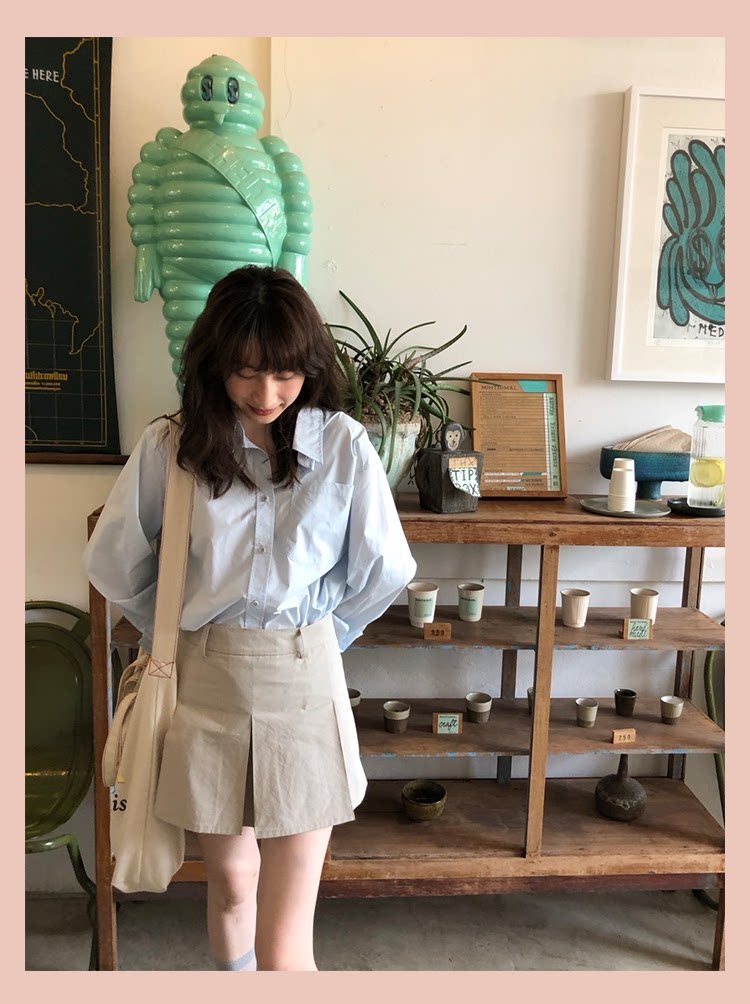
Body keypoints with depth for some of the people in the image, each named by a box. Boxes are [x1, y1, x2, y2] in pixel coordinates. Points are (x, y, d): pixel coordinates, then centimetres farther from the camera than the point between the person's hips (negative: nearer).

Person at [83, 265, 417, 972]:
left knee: (284, 944, 2)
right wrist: (177, 634, 13)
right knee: (230, 884, 20)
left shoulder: (343, 446, -7)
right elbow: (112, 564, 6)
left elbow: (385, 570, 2)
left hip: (302, 683, -1)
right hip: (205, 683, 2)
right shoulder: (171, 445, -5)